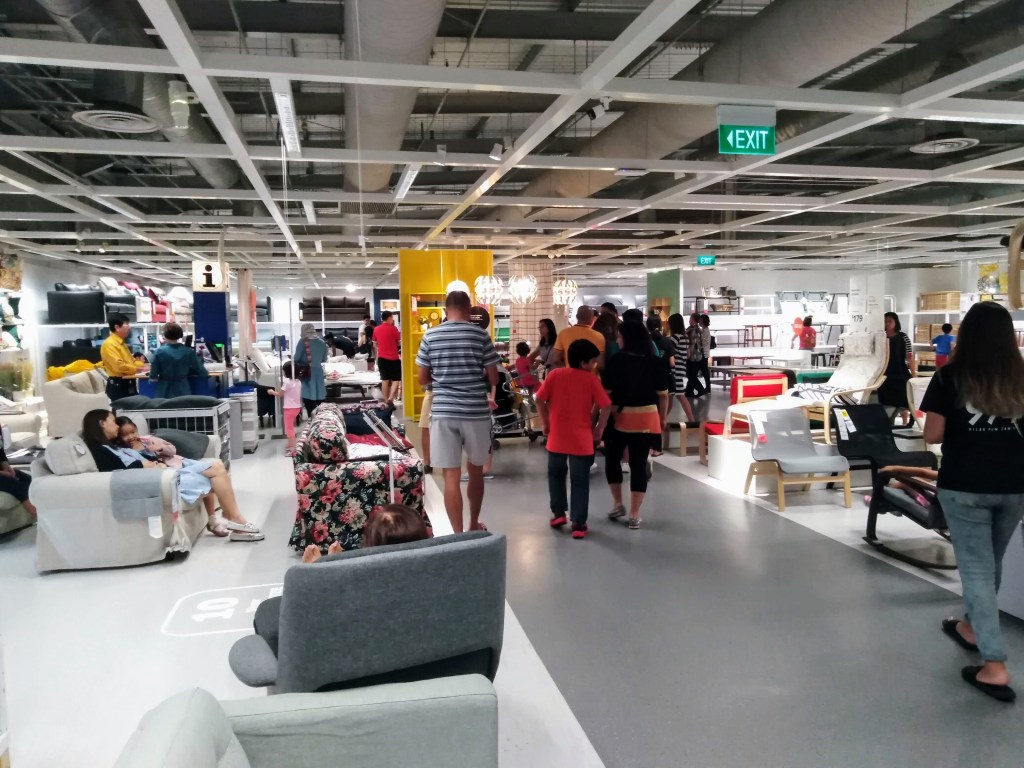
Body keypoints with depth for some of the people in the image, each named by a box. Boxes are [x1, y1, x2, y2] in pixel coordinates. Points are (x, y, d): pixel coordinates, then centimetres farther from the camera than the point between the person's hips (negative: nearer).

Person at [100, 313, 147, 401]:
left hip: (128, 385, 10)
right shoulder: (109, 344, -14)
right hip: (118, 385, -10)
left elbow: (131, 360, 26)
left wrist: (144, 366, 8)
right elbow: (119, 365, -24)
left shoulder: (121, 343, 17)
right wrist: (139, 369, -19)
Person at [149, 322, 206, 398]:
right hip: (183, 392, 1)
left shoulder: (160, 352, -6)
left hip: (164, 393, -1)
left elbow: (153, 376, -3)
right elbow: (202, 373, 2)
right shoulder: (189, 352, -2)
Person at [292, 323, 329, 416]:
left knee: (308, 399, 0)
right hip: (318, 372, 5)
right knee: (319, 399, 11)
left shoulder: (303, 342, -9)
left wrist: (292, 358, 12)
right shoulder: (322, 342, 6)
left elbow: (296, 358, -10)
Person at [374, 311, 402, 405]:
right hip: (393, 358, -4)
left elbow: (375, 344, 14)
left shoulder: (376, 329, 5)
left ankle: (386, 400, 12)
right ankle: (391, 398, -14)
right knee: (396, 379, 3)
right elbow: (400, 343, -3)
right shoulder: (393, 328, -9)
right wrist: (400, 334, 14)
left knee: (385, 379, 10)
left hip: (381, 358, 5)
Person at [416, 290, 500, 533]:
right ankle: (474, 525, 34)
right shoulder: (480, 335, -2)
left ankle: (459, 534, 3)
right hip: (476, 412, 1)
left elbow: (422, 379, 6)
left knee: (451, 476, 2)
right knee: (475, 471, 18)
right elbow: (493, 379, 0)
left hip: (443, 412, 0)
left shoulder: (430, 336, 1)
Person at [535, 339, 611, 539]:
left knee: (556, 474, 23)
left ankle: (558, 513, 26)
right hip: (582, 440, -2)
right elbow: (606, 406, -11)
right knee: (580, 481, 6)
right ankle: (578, 523, 7)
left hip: (557, 437, 2)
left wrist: (546, 423, 8)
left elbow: (540, 399, -4)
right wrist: (599, 429, 2)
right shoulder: (591, 379, -7)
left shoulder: (555, 375, -1)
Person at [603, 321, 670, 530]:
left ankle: (618, 504, 21)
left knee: (612, 459, 20)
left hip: (619, 418, -2)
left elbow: (607, 393, -9)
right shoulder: (657, 363, -1)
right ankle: (634, 515, 10)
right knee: (639, 464, 7)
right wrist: (663, 418, 13)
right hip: (646, 419, 2)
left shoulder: (616, 361, -10)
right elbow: (663, 395, 1)